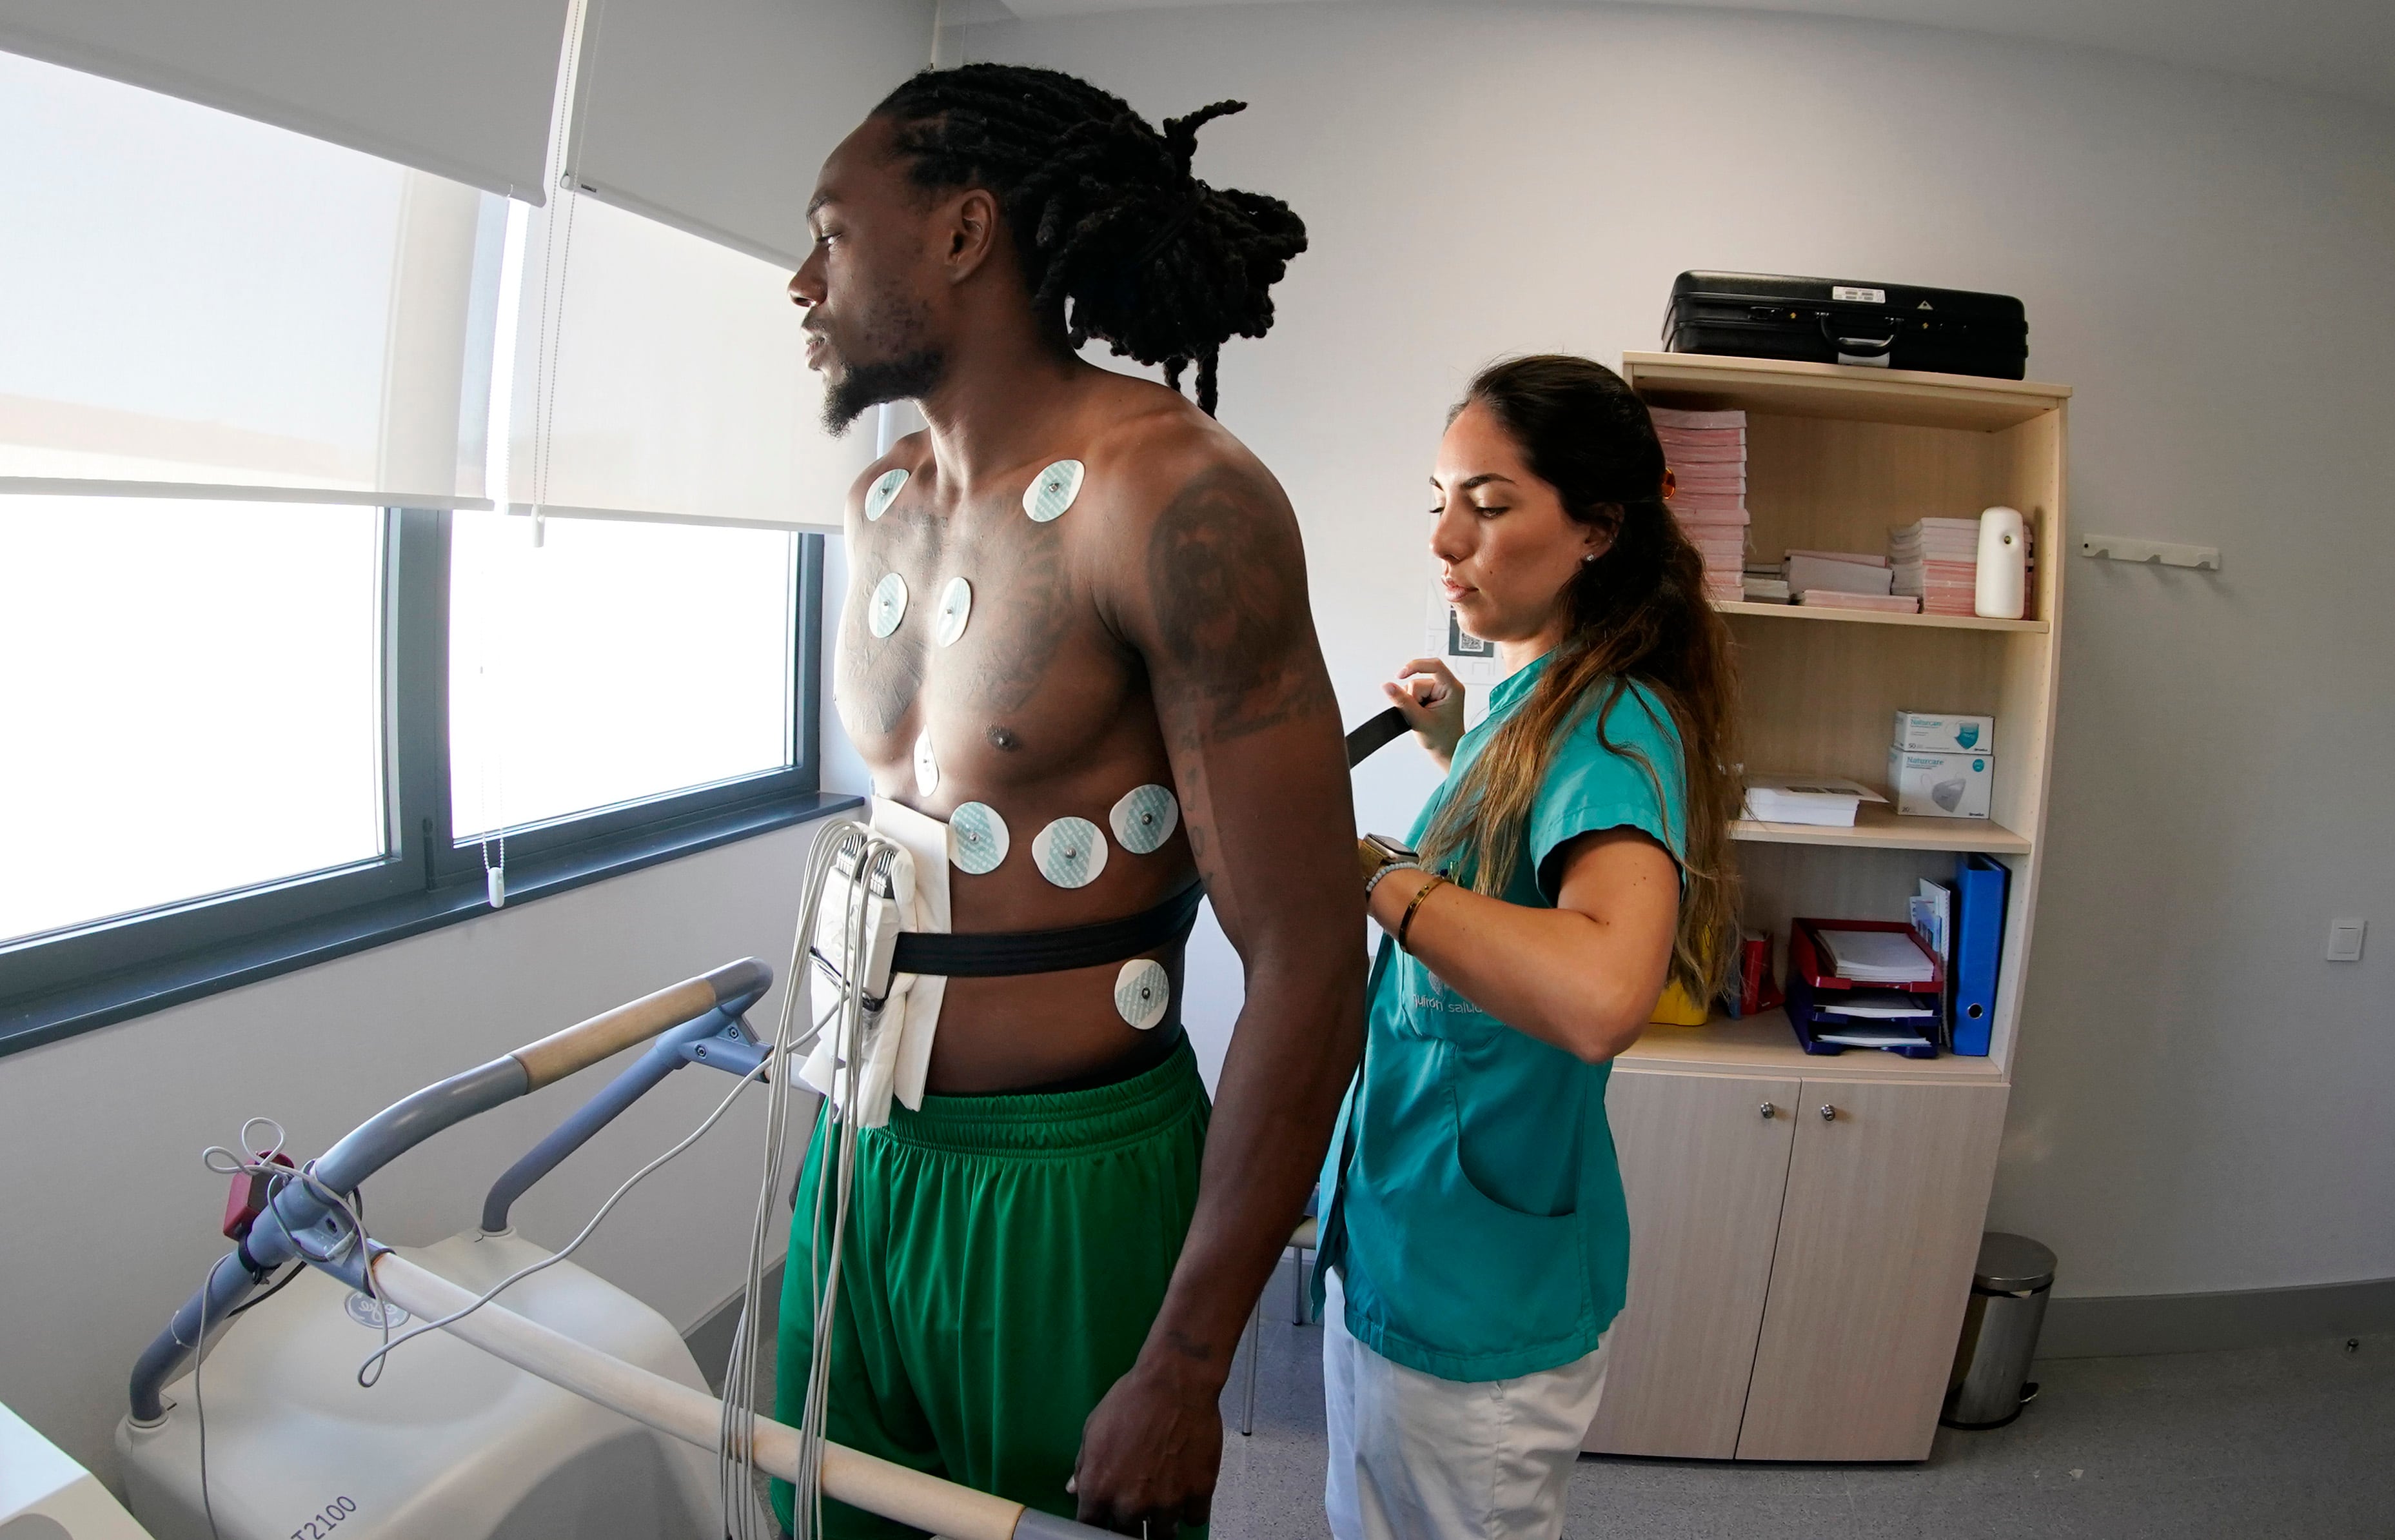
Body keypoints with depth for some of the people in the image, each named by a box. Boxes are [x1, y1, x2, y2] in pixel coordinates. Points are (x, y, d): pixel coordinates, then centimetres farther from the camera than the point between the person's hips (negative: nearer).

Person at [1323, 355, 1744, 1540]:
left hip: (1477, 1294, -9)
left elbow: (1601, 993, -43)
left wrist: (1372, 868, -32)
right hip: (1388, 1227, 9)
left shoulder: (1615, 727, -23)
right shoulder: (1529, 696, 4)